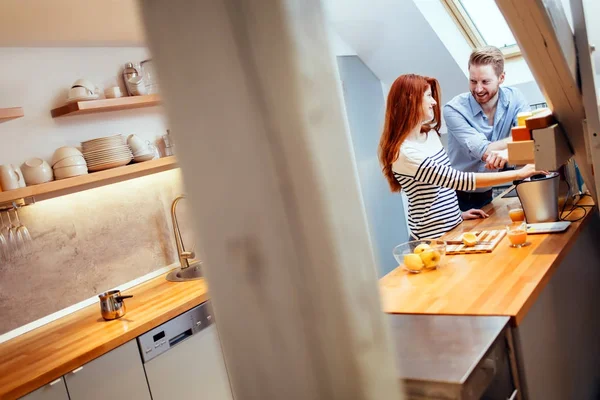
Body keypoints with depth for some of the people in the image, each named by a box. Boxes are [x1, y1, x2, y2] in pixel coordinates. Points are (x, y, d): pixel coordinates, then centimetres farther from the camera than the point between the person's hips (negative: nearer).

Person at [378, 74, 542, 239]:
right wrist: (519, 174, -23)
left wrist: (458, 213, 6)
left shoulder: (430, 134, 5)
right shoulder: (405, 153, -23)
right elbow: (460, 180, -26)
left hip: (455, 227, 8)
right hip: (433, 239, -7)